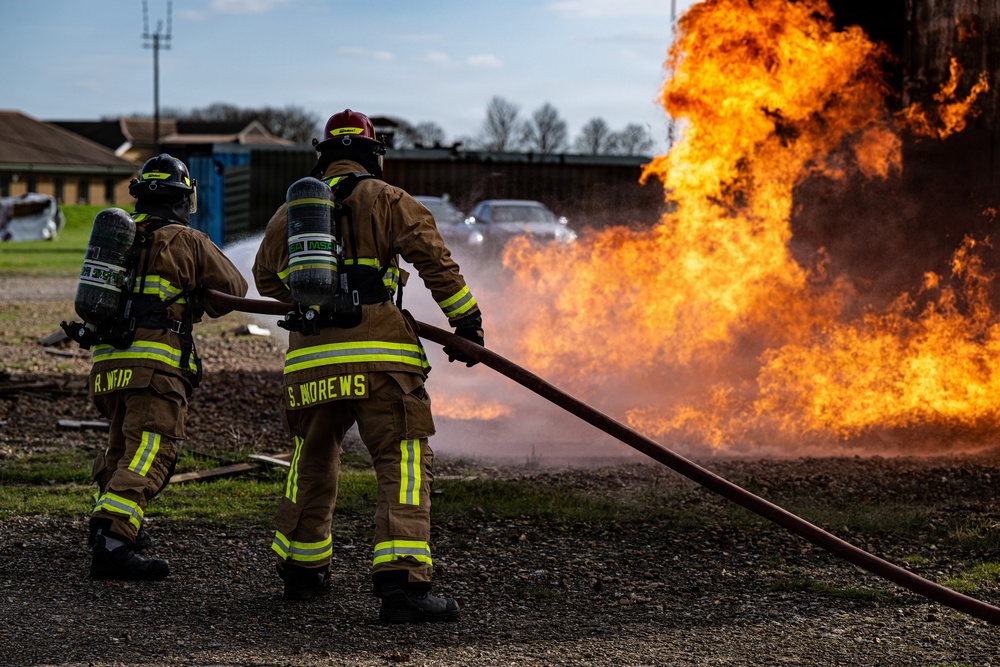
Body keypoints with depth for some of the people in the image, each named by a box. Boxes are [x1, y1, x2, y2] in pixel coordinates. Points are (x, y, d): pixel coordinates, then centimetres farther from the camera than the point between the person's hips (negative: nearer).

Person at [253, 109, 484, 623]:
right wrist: (467, 321, -1)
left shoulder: (290, 210, 18)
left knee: (312, 461, 23)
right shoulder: (384, 199, 3)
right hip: (377, 357, -5)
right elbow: (434, 258, -7)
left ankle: (302, 568, 33)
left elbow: (265, 277, 31)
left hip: (309, 359, 5)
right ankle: (401, 582, -20)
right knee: (405, 461, -6)